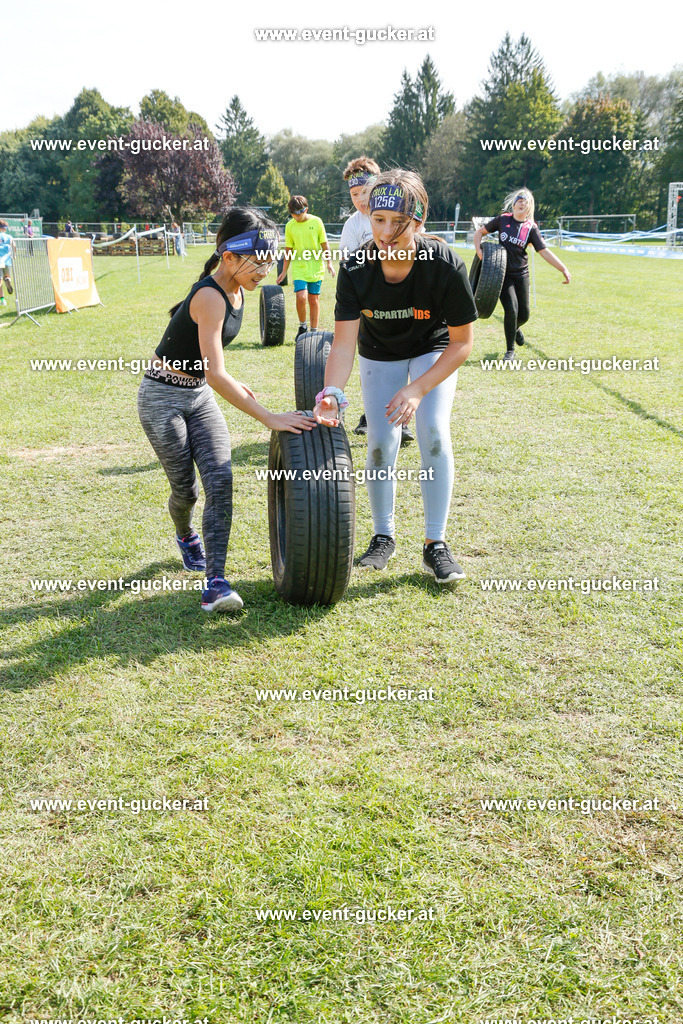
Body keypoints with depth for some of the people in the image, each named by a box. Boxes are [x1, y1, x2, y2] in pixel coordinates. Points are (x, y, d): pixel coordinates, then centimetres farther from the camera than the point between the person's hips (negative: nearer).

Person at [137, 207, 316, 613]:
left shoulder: (234, 290, 0)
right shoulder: (209, 297, -27)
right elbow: (215, 374, -33)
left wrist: (235, 385, 19)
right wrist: (270, 418, -34)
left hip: (200, 396, 7)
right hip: (163, 398, -7)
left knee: (220, 481, -10)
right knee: (186, 489, 4)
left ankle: (216, 581, -12)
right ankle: (186, 534, 40)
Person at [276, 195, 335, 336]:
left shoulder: (316, 222, -2)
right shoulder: (290, 226, 1)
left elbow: (324, 244, 5)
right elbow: (289, 250, 9)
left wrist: (329, 263, -3)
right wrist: (284, 271, 9)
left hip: (316, 268, 0)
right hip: (298, 268, 0)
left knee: (314, 300, 5)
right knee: (301, 297, -17)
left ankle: (314, 330, 18)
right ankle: (302, 325, 7)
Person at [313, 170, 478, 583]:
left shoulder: (446, 266, -32)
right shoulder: (356, 270, -27)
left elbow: (462, 342, -21)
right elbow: (344, 342, -27)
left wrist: (418, 389, -30)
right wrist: (332, 393, -45)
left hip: (433, 354, -2)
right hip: (380, 357, 2)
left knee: (434, 434, -18)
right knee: (381, 445, -5)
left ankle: (436, 543, -5)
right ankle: (384, 537, 17)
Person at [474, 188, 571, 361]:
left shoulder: (531, 228, 0)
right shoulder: (502, 220, 0)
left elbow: (545, 252, -6)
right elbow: (479, 232, 9)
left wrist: (564, 270, -16)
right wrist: (479, 251, -9)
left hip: (521, 274, 2)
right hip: (502, 274, -2)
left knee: (524, 314, 7)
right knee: (511, 310, -16)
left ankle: (515, 328, 47)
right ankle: (510, 350, 3)